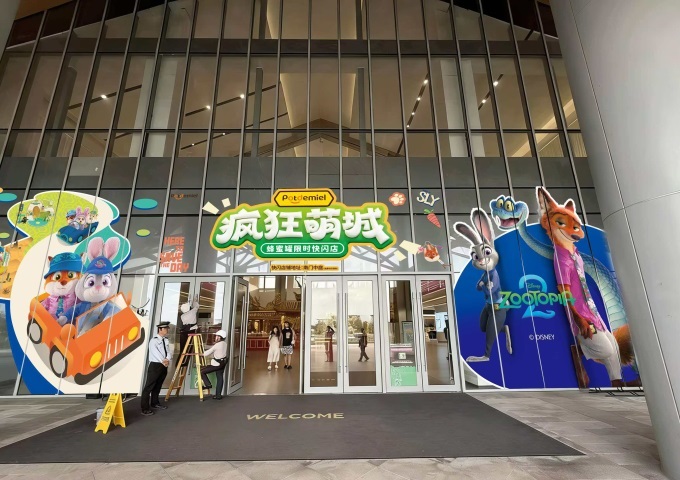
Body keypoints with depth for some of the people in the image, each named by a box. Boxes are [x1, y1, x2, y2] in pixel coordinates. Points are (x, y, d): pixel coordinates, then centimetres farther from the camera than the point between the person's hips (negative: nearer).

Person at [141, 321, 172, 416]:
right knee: (149, 387, -5)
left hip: (164, 366, 7)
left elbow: (169, 352, 2)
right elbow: (155, 353, -19)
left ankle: (155, 403, 31)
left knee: (158, 386, 17)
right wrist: (163, 361, -24)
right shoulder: (154, 340, -9)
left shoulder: (166, 341, 10)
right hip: (155, 365, -6)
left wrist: (167, 359, -18)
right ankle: (145, 408, -1)